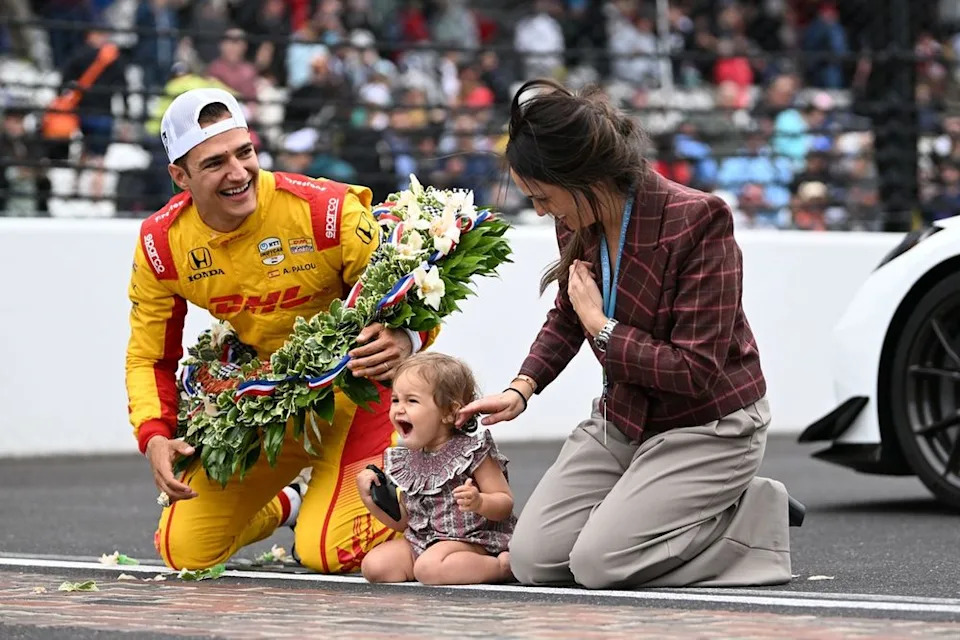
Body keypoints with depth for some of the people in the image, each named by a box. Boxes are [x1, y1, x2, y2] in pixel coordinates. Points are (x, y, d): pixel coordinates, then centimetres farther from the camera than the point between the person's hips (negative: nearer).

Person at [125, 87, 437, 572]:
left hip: (354, 387, -4)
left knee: (326, 554, -18)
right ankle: (285, 506, 33)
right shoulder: (161, 244, -12)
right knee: (184, 552, 1)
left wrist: (407, 339, -41)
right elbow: (149, 359, 1)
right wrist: (155, 437, -17)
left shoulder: (328, 210, -25)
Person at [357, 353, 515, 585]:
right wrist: (372, 498, 0)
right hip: (422, 539, 8)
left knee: (429, 567, -34)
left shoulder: (472, 452, -10)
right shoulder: (406, 461, 10)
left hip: (470, 538, -8)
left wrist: (479, 502, -33)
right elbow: (403, 521, 17)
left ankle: (503, 566, -19)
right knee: (374, 566, -11)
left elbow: (505, 503, -11)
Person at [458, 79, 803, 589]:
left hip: (706, 428, -7)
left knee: (598, 565, -21)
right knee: (532, 561, -7)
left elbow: (696, 370, -25)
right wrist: (522, 388, 4)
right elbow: (566, 317, 19)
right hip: (622, 420, 7)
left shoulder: (697, 221, -25)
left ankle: (756, 518, -1)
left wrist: (601, 327, -20)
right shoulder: (577, 222, -3)